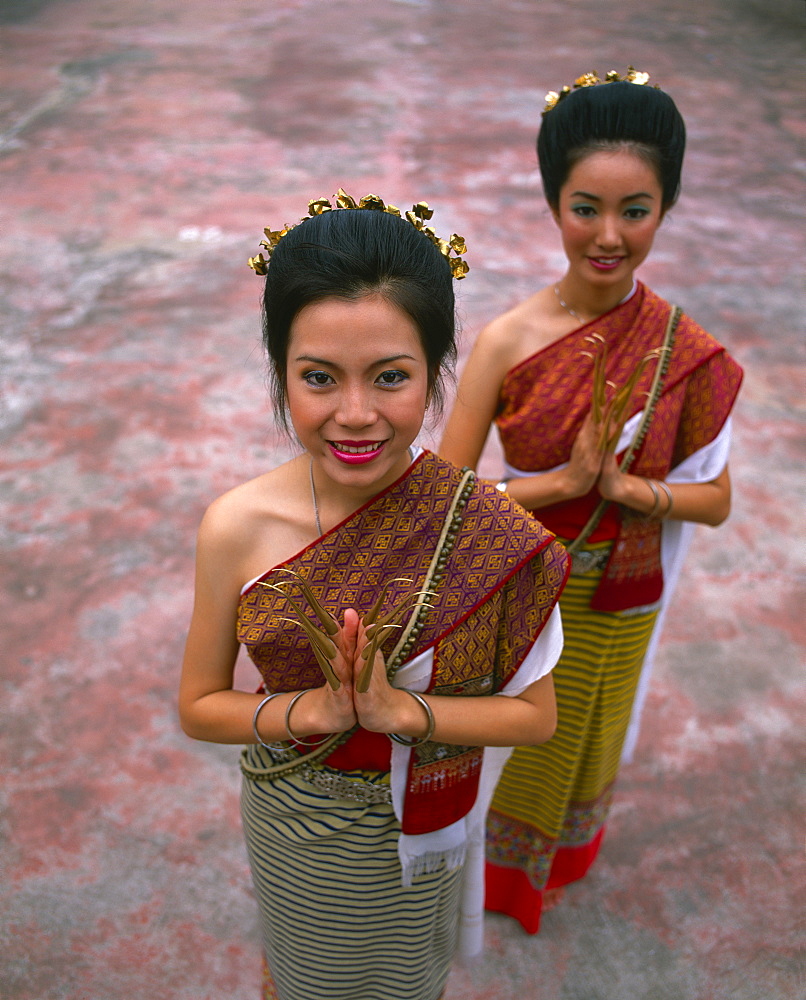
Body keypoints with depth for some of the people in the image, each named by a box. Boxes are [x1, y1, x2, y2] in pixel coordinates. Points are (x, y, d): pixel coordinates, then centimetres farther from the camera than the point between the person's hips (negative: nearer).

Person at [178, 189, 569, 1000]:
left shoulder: (493, 533, -27)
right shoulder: (237, 529, -23)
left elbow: (534, 714, -14)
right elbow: (199, 707, -10)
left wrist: (398, 708, -29)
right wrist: (320, 707, -27)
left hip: (419, 829, -1)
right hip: (291, 823, 1)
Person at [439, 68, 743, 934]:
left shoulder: (687, 354, -16)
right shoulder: (508, 341, -21)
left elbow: (716, 500, -9)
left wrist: (624, 484, -26)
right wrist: (562, 481, -29)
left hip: (616, 608, 2)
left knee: (580, 745, 27)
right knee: (501, 739, 23)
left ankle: (557, 861, 61)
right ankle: (493, 863, 57)